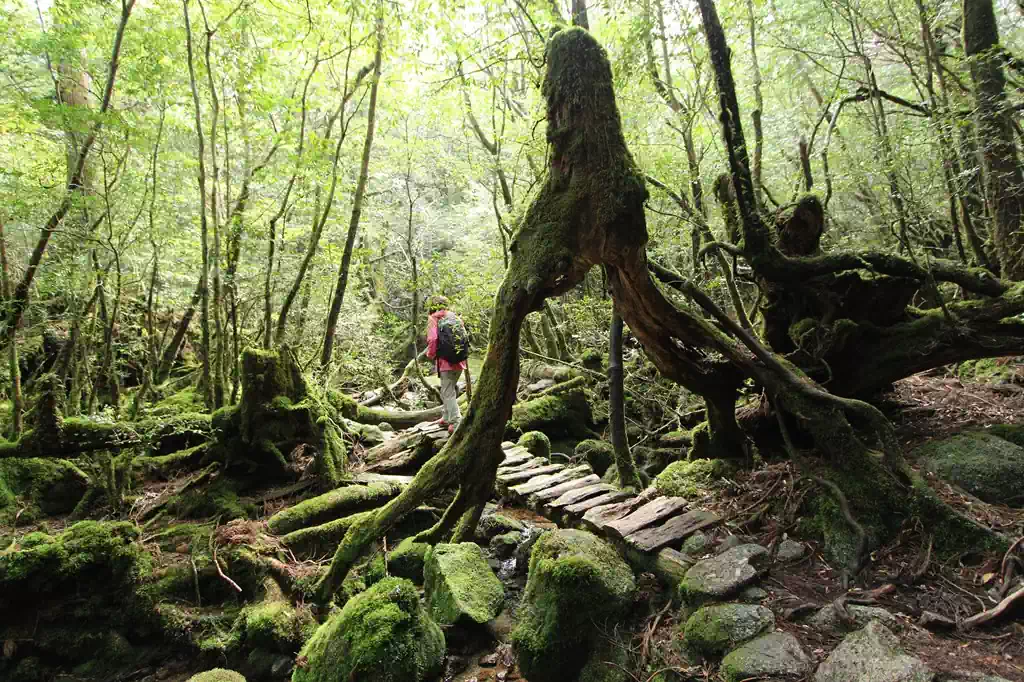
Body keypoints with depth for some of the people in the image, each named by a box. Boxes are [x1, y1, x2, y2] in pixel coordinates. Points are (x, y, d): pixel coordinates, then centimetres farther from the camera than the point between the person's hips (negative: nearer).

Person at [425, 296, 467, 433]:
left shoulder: (433, 319, -5)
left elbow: (433, 339, -18)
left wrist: (430, 354, -2)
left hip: (446, 361, -6)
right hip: (459, 360, 6)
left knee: (448, 393, -2)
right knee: (451, 389, 22)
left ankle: (456, 423, -9)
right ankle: (446, 417, 31)